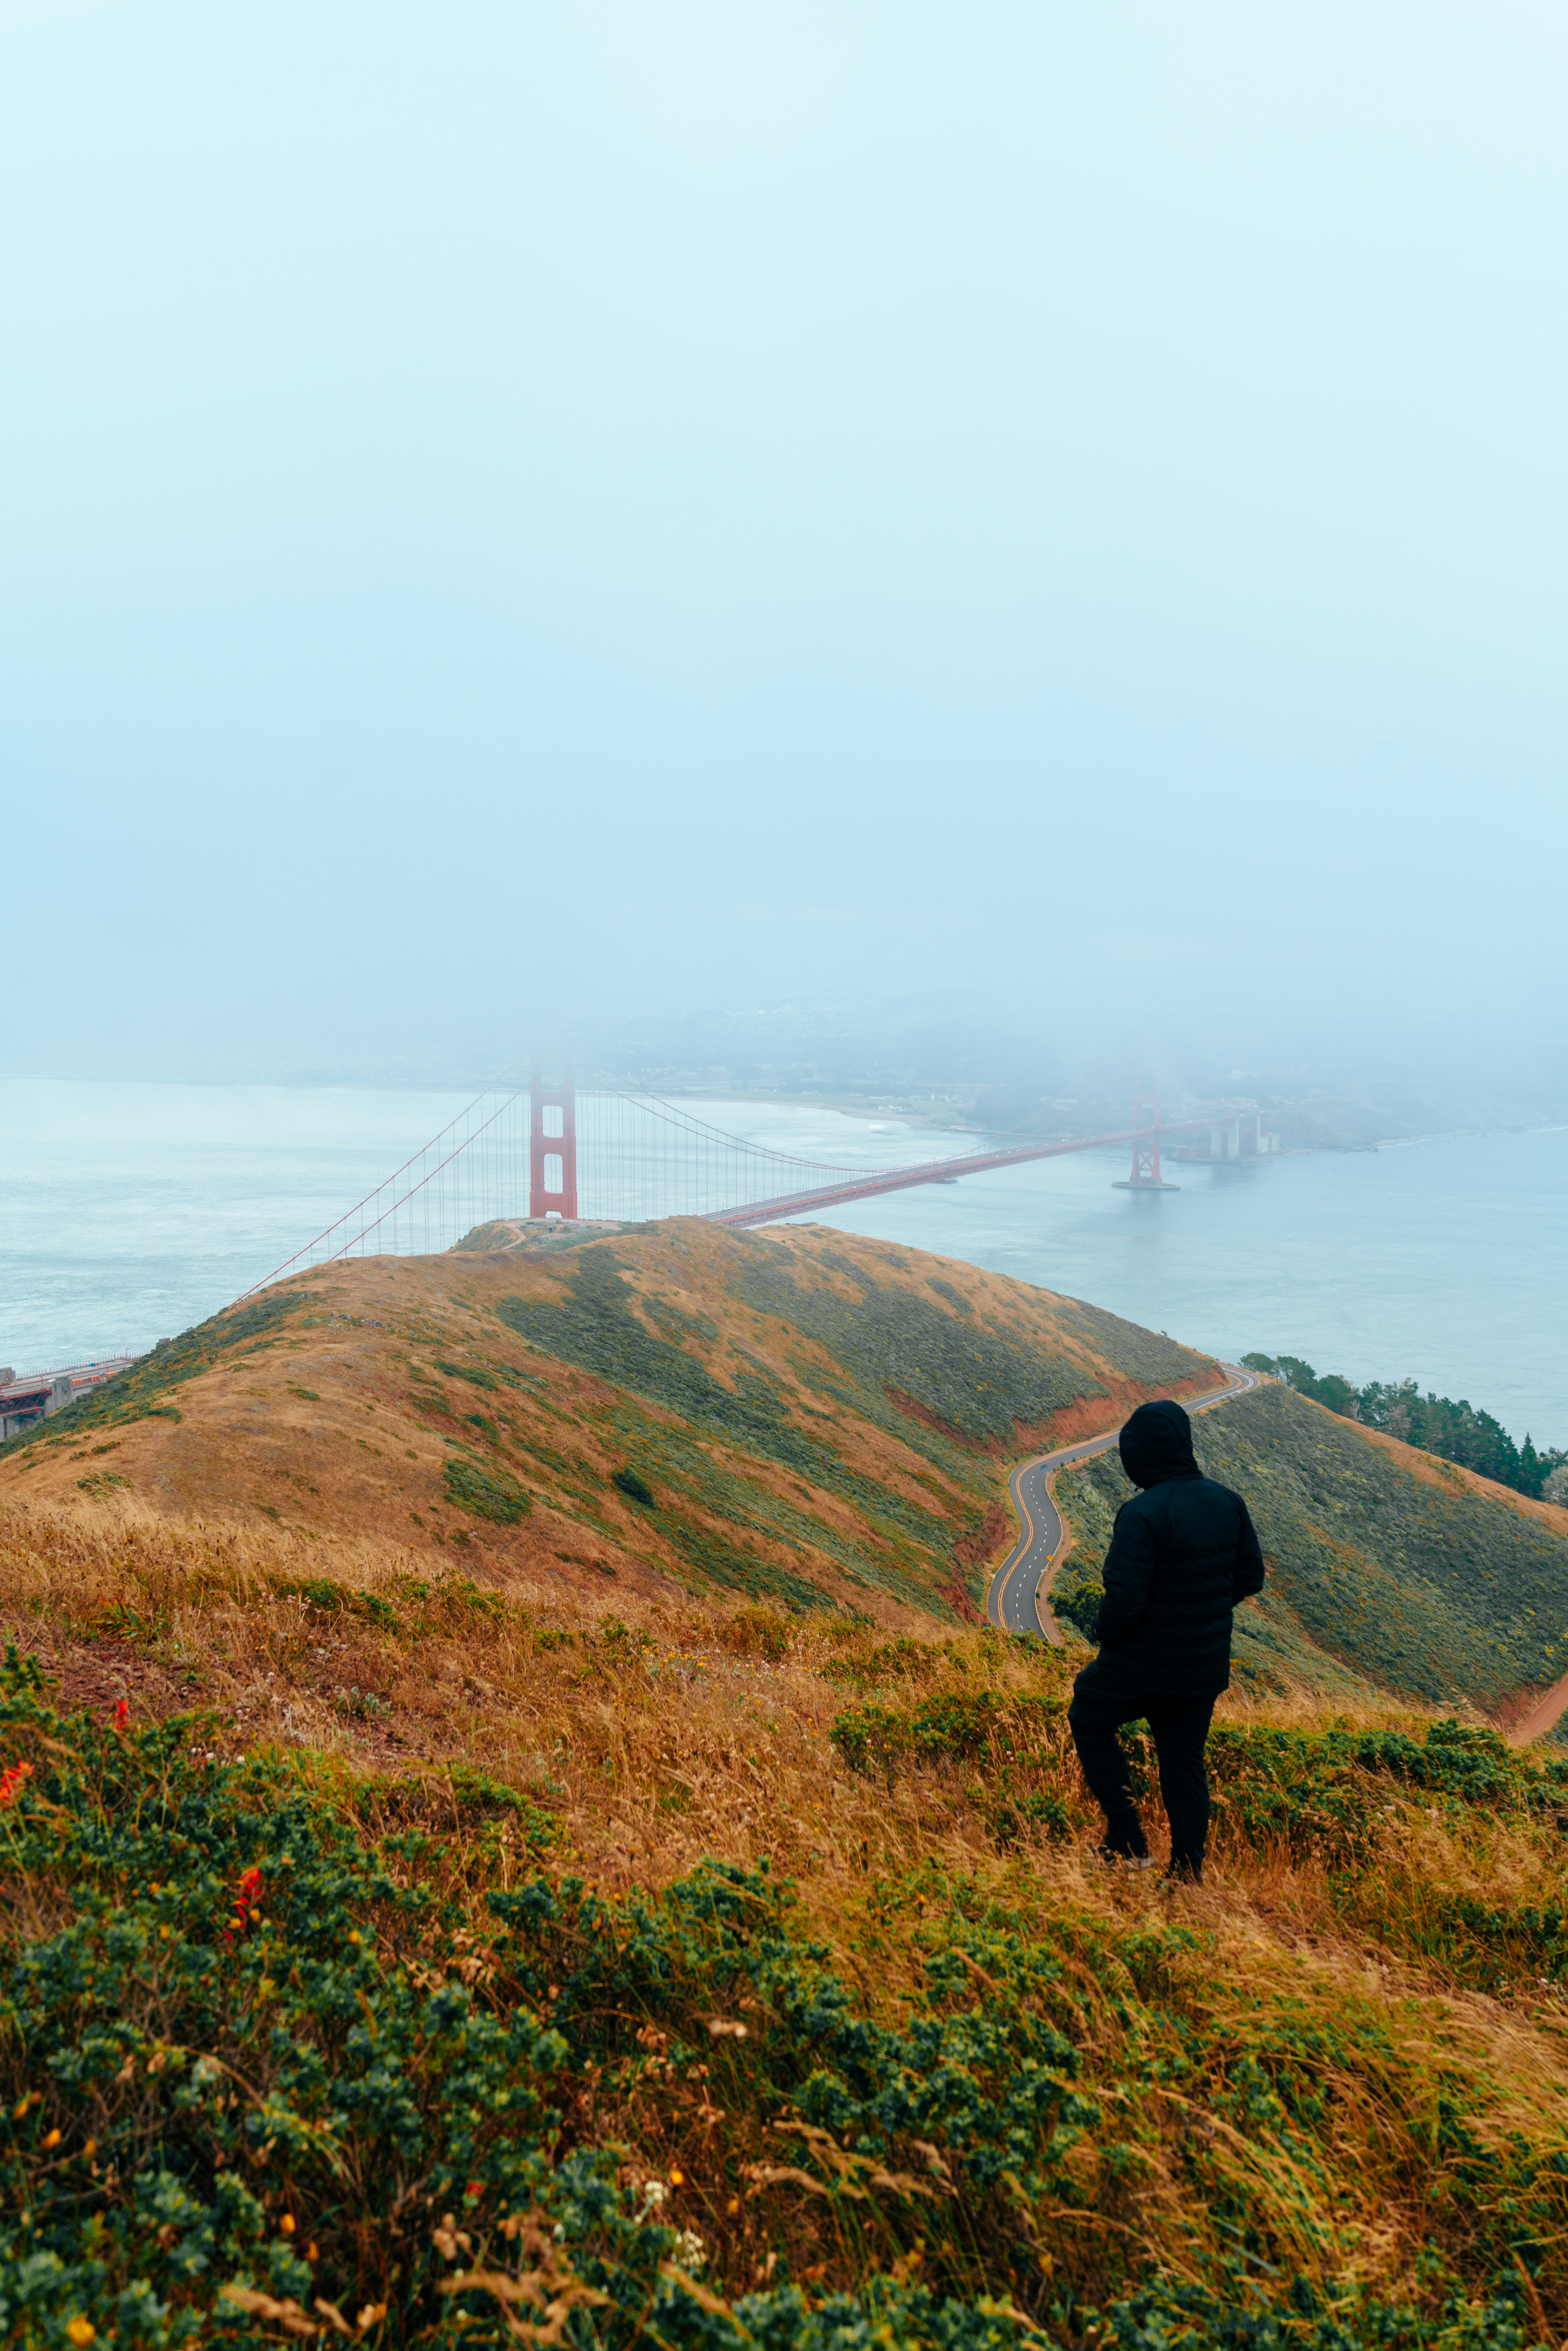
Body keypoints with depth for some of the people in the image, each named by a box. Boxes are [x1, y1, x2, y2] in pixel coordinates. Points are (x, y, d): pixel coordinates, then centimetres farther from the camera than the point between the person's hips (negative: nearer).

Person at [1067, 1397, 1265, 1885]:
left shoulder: (1143, 1513, -26)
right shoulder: (1227, 1502, -2)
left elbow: (1124, 1600, -27)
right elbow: (1250, 1577, 8)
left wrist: (1107, 1636, -7)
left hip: (1145, 1664, -6)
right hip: (1207, 1667, 6)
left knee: (1089, 1717, 19)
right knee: (1185, 1761, 19)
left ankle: (1127, 1837, 18)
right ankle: (1188, 1870, 27)